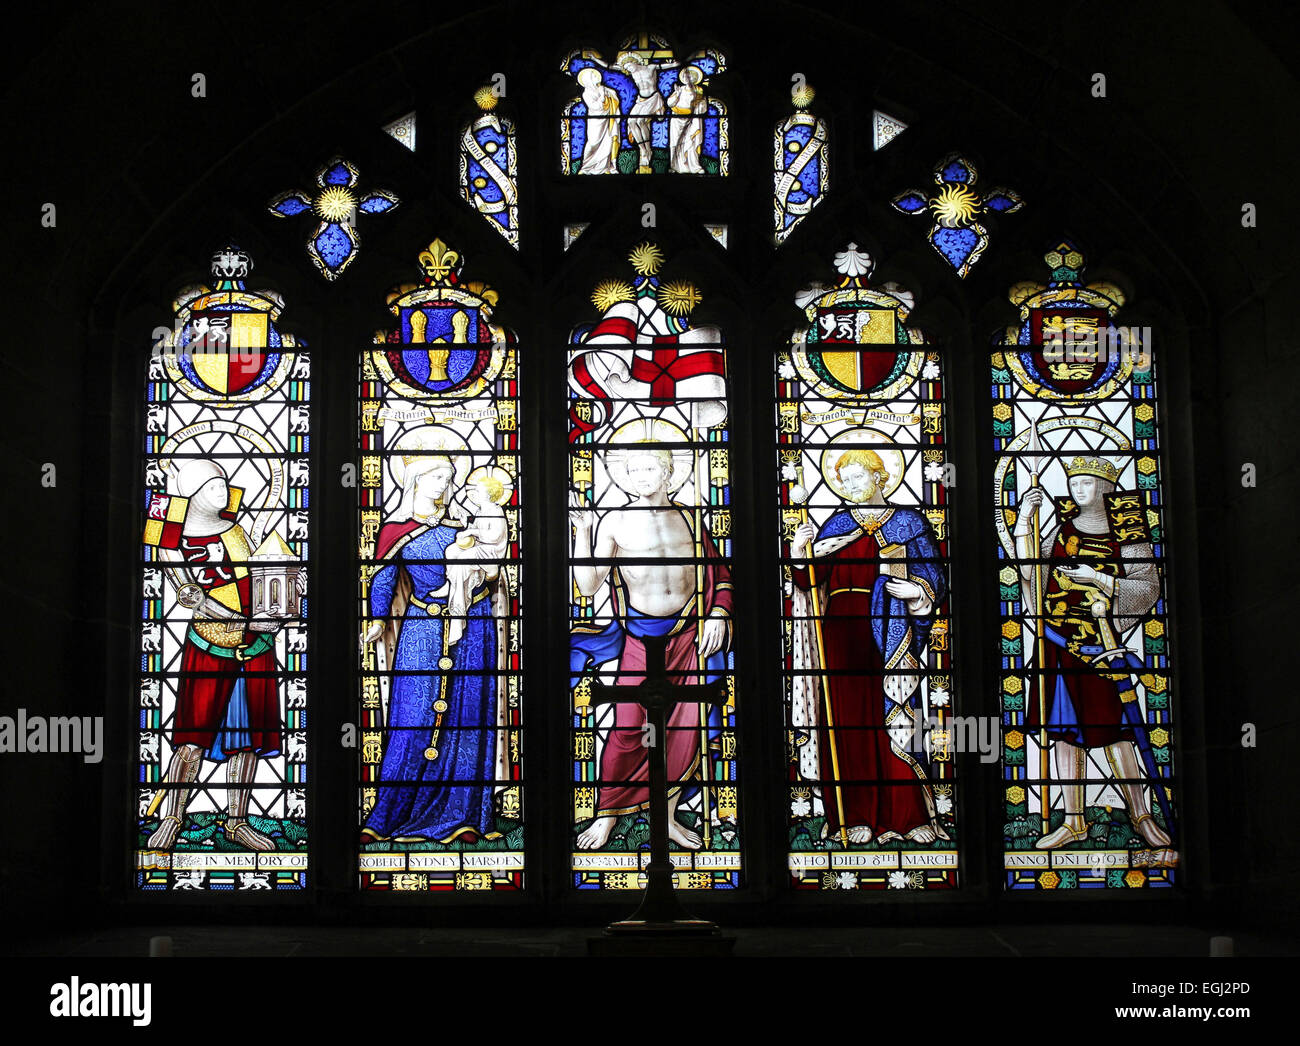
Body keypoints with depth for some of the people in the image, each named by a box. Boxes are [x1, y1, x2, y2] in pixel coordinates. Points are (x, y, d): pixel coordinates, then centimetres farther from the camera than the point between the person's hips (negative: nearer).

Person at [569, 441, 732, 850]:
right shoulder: (615, 522, -1)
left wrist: (718, 613, 1)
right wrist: (581, 532, -15)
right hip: (641, 636, -3)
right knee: (628, 729, -7)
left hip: (689, 633, 3)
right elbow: (588, 586, -8)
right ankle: (606, 816, 10)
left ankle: (668, 817, 19)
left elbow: (718, 571, 15)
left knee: (684, 727, 5)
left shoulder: (687, 517, 7)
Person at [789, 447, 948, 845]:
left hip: (888, 632, -3)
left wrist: (917, 592, -14)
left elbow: (934, 576, 5)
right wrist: (801, 553, -9)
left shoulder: (908, 522, 10)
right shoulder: (837, 524, 17)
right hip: (840, 632, 3)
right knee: (844, 719, -2)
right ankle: (853, 816, 2)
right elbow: (812, 577, 9)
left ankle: (903, 816, -2)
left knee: (890, 718, -7)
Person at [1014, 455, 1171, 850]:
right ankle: (1074, 822, 13)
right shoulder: (1062, 528, 10)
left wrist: (1099, 579, -14)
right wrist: (1024, 522, -8)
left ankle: (1141, 816, 9)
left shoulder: (1124, 535, 1)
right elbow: (1030, 570, 0)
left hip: (1098, 640, -4)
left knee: (1114, 728, -3)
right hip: (1058, 639, 4)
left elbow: (1149, 588, -4)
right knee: (1063, 728, 6)